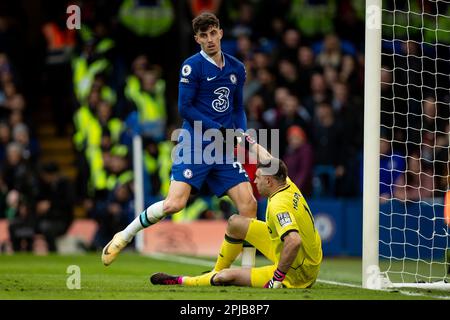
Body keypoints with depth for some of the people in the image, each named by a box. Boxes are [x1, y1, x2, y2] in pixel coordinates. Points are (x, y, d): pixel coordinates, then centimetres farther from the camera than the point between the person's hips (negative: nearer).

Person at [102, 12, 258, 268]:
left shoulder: (237, 68, 12)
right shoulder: (192, 66, -5)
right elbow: (185, 108, -8)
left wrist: (242, 134, 2)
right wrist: (218, 131, -13)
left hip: (223, 150, 5)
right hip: (194, 146, -5)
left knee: (248, 203, -7)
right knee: (175, 203, -18)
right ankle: (124, 237, 3)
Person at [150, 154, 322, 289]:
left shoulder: (278, 206, -30)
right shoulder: (288, 186, -3)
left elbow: (294, 241, -45)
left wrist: (277, 277, -36)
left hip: (296, 274, -9)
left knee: (225, 277, -7)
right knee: (235, 223, 14)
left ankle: (180, 281, 18)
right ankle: (217, 271, 32)